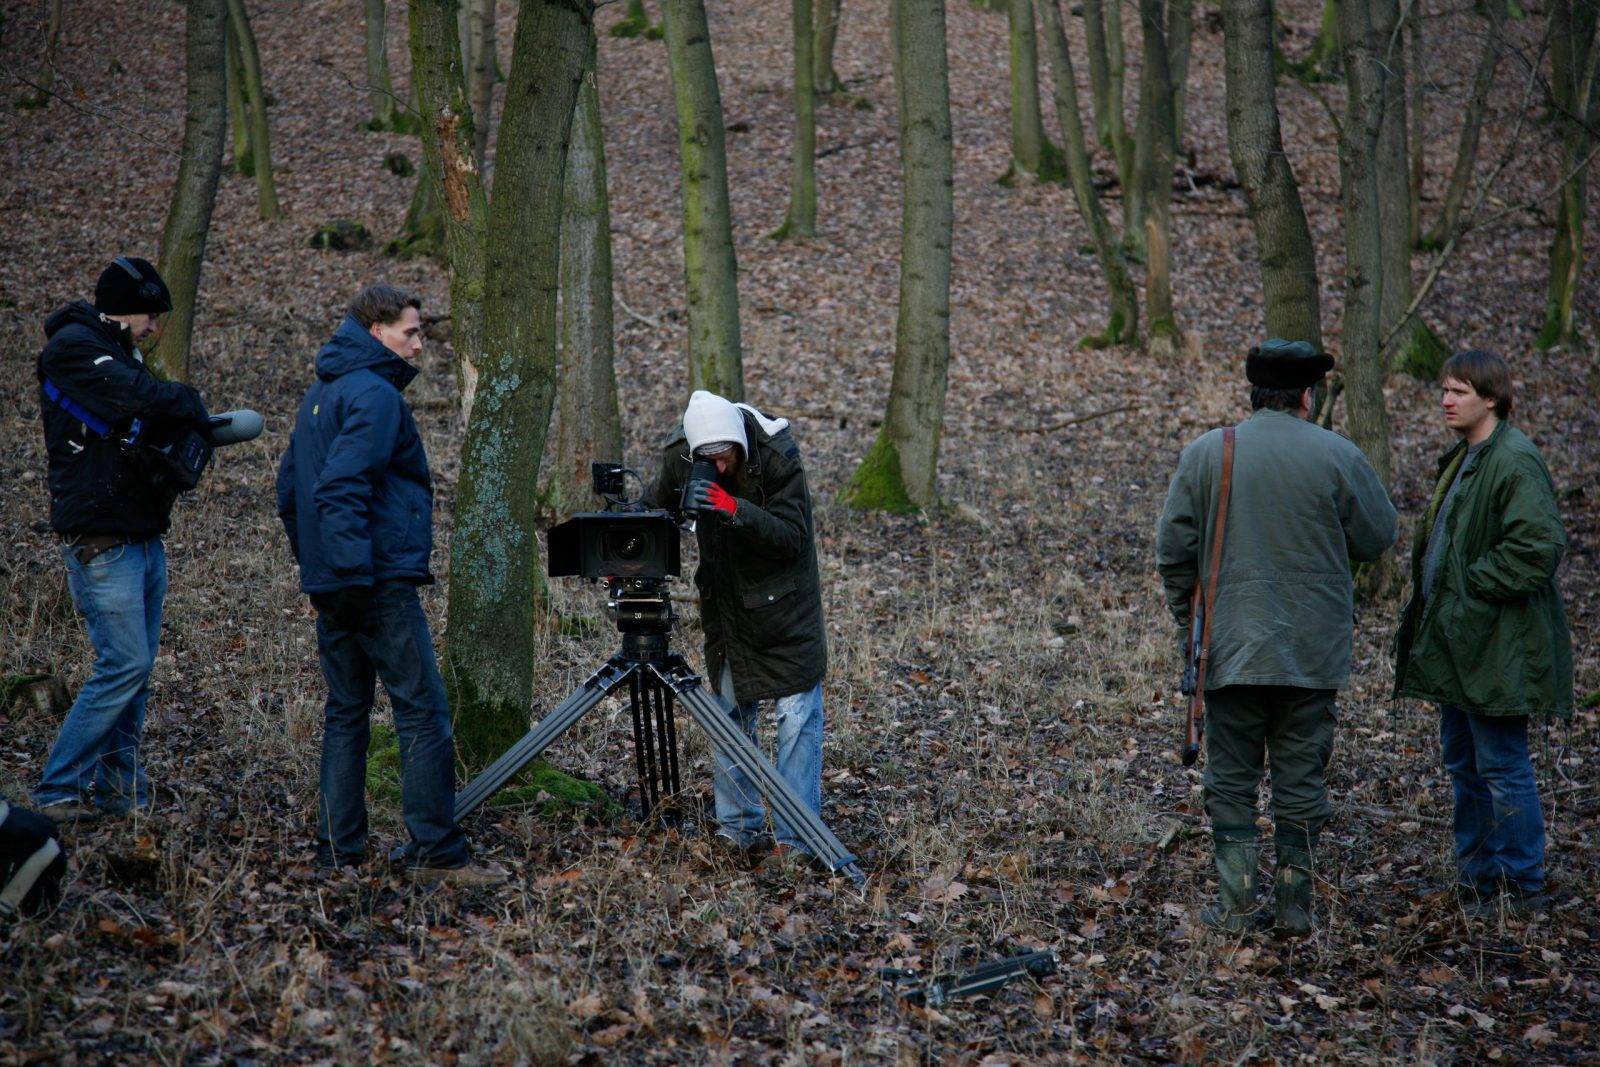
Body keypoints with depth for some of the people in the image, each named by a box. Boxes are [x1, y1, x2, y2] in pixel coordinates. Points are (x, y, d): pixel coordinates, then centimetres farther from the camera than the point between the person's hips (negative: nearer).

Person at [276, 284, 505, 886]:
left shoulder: (320, 394, 18)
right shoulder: (375, 395, -11)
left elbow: (289, 491, 23)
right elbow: (342, 487, -22)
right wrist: (356, 572, -22)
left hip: (330, 584, 10)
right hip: (381, 583, -10)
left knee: (345, 714, 11)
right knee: (423, 713, -6)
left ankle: (338, 853, 11)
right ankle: (437, 853, -7)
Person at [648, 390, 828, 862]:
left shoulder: (778, 455, -24)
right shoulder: (679, 455, -12)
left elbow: (794, 537, -27)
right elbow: (658, 511, 5)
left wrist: (736, 510, -40)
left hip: (784, 605, -4)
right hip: (726, 606, 4)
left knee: (797, 715, -6)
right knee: (730, 714, 8)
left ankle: (796, 836, -1)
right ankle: (739, 829, 18)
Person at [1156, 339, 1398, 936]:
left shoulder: (1205, 454, -2)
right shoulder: (1336, 456, -6)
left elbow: (1173, 551, 1)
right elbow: (1378, 538, 3)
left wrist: (1189, 620, 14)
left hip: (1231, 647, 0)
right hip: (1314, 653, 0)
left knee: (1231, 779, 9)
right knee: (1301, 781, 8)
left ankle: (1235, 905, 7)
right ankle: (1294, 907, 12)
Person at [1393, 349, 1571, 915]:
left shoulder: (1515, 461, -16)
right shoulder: (1464, 459, 15)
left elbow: (1539, 545, -24)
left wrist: (1473, 588, -18)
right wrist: (1432, 603, 11)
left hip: (1496, 645, -10)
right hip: (1457, 640, 10)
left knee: (1501, 764, -4)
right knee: (1462, 761, 16)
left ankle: (1522, 884, 6)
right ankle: (1478, 873, 26)